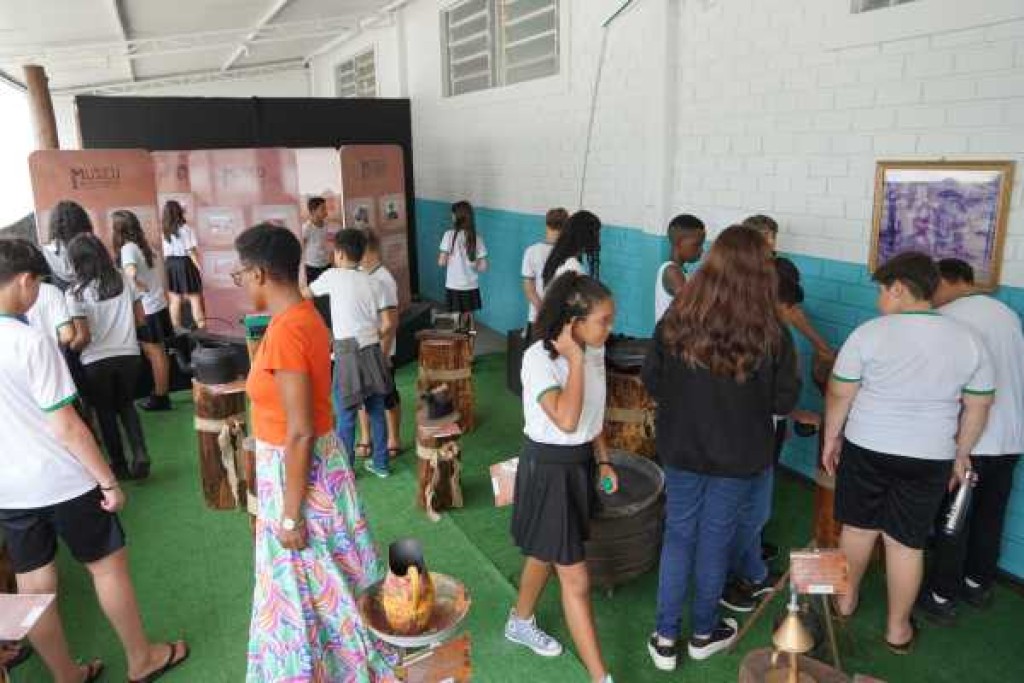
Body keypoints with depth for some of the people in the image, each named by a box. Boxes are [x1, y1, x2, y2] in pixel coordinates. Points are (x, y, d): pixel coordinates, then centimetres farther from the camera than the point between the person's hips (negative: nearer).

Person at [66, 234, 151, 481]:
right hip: (128, 355, 3)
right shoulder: (125, 281, -1)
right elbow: (141, 320, 4)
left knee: (106, 412, 14)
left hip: (96, 362, -3)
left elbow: (83, 337, -13)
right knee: (126, 405, 21)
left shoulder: (76, 293, -11)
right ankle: (140, 454, 4)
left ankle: (120, 466, 23)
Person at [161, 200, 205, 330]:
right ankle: (201, 327, 4)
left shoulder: (166, 231, 4)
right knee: (195, 299, 2)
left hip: (171, 264, 6)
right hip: (185, 263, -5)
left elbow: (165, 253, 5)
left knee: (175, 300, 10)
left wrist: (168, 265, 15)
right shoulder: (185, 229, -12)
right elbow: (191, 251, -14)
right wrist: (199, 266, -8)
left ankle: (176, 328, 16)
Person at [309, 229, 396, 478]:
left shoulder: (333, 276, -5)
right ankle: (380, 463, 24)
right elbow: (387, 325, 4)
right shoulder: (372, 282, 6)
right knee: (377, 412, 13)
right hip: (373, 352, 5)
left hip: (349, 354, -5)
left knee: (346, 416, 5)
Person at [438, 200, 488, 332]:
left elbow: (441, 262, -12)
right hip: (471, 286, 3)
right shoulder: (477, 237, -3)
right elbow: (483, 266, -4)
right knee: (468, 317, 16)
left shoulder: (449, 235, -12)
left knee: (458, 320, 8)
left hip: (454, 286, -3)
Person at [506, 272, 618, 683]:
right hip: (548, 468, -7)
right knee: (576, 578, 1)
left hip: (582, 463, 7)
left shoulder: (594, 351, -2)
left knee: (546, 554, 25)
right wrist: (575, 360, -30)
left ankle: (520, 624, 50)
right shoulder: (538, 359, -25)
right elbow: (566, 421, -35)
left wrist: (603, 461, 13)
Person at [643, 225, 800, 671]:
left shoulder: (678, 318, -13)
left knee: (678, 535, 16)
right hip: (739, 456, -1)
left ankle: (665, 637, 24)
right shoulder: (769, 331, -17)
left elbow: (651, 382, -4)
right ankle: (703, 633, 35)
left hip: (681, 447, 1)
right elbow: (785, 401, -8)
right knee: (715, 539, 16)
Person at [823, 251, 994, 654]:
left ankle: (846, 600, 34)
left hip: (866, 449, -2)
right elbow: (978, 407, 6)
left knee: (858, 526, 16)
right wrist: (960, 454, 17)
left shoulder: (870, 333, -13)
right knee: (906, 542, 11)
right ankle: (898, 629, 25)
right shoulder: (968, 340, -1)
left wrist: (831, 439, 5)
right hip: (930, 458, 2)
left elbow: (839, 394, -8)